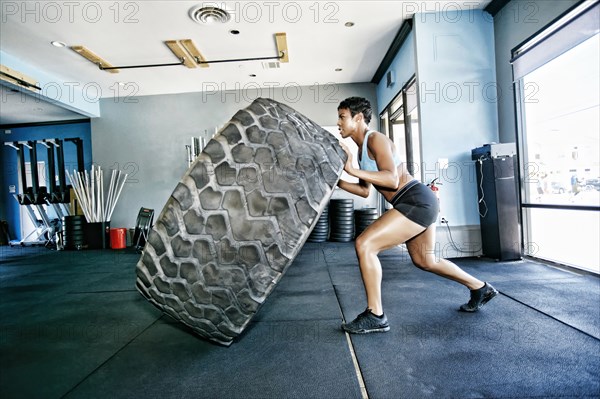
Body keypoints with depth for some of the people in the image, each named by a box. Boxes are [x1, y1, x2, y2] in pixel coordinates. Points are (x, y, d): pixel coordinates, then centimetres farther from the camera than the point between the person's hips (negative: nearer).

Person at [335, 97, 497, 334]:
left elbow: (392, 179, -24)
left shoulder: (375, 139, -12)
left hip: (417, 201, -11)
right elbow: (365, 191, 18)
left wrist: (353, 170, -26)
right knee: (425, 261, 25)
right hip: (418, 205, 11)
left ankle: (375, 316, -6)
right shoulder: (362, 149, 16)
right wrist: (336, 181, 10)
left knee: (364, 244, -18)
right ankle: (480, 288, 46)